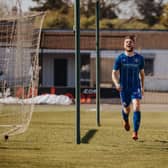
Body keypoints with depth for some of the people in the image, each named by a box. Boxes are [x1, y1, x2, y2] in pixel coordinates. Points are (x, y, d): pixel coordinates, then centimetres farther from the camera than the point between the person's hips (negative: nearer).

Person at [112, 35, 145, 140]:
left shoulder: (139, 58, 1)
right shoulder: (120, 58, -3)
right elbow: (114, 73, -4)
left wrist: (143, 87, 17)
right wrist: (117, 83, -23)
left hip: (136, 88, 0)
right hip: (124, 88, 0)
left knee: (137, 108, -19)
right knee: (126, 109, 14)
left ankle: (135, 132, -19)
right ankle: (126, 120, 50)